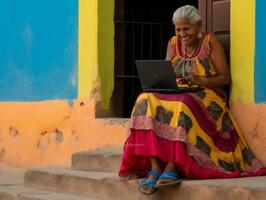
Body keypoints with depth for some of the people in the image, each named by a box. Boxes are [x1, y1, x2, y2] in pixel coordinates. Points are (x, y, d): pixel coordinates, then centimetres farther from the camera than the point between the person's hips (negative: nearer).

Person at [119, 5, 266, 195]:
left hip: (206, 97, -4)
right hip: (177, 95, 4)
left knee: (182, 106, -39)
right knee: (147, 100, -28)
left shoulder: (211, 42, 3)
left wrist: (201, 80, -19)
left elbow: (225, 77, -1)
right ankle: (154, 168, -37)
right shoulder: (174, 43, 16)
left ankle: (172, 167, -42)